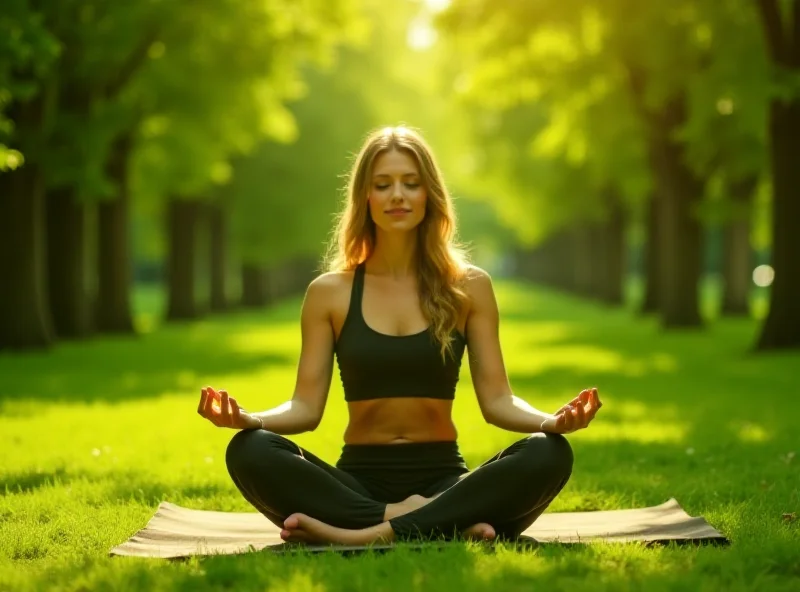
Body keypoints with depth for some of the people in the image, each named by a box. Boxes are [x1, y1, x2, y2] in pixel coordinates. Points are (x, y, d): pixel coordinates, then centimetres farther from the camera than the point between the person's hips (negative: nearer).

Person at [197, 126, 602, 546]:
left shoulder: (469, 286, 5)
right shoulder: (329, 292, 5)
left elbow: (497, 401, 2)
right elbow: (306, 407, 1)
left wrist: (551, 421, -20)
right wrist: (248, 418, -20)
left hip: (443, 479, 0)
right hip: (359, 481, 0)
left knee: (549, 454, -29)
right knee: (250, 452, -29)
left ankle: (366, 535, -34)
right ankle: (449, 525, -32)